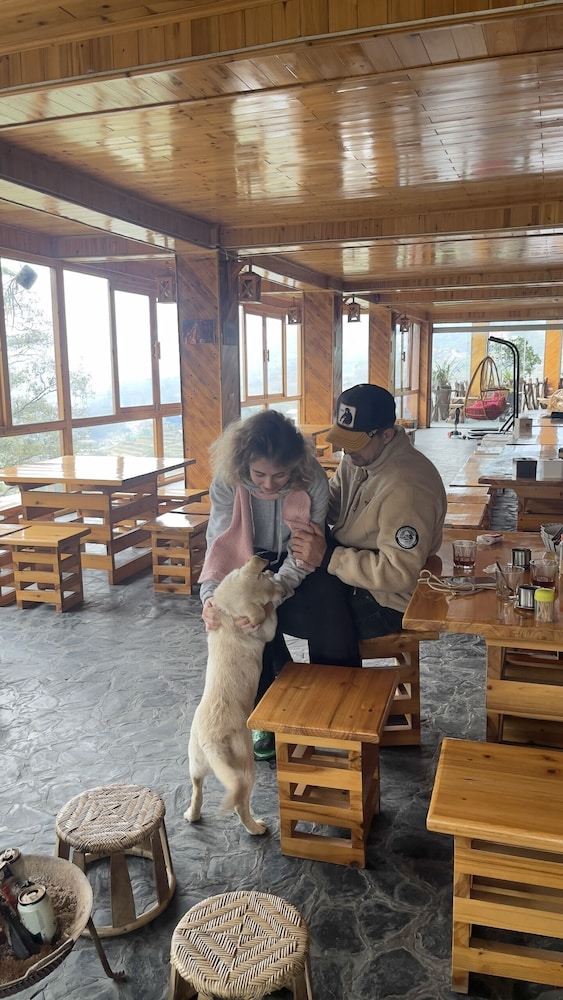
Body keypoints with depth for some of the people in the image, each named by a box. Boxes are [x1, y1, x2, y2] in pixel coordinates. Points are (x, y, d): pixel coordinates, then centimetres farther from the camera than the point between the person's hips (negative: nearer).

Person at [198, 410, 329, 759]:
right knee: (251, 613, -23)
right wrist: (210, 595, -42)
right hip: (251, 560, 2)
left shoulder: (312, 480, -31)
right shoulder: (227, 480, -26)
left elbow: (302, 556, -30)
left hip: (294, 564, -1)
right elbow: (219, 545, -24)